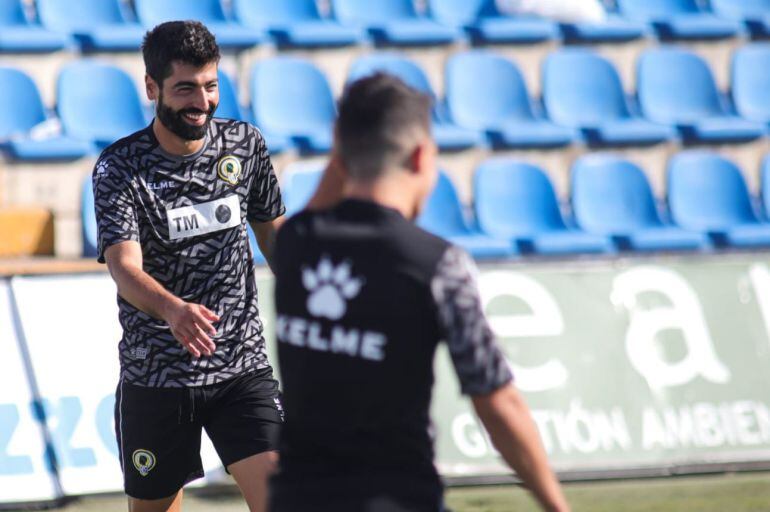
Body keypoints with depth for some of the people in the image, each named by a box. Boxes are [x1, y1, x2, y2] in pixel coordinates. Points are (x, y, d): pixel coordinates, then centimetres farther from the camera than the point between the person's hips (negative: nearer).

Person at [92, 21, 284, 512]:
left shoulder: (246, 145, 1)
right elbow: (126, 267, -24)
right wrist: (172, 309, -44)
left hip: (244, 367, 2)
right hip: (155, 375, -2)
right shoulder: (119, 168, -11)